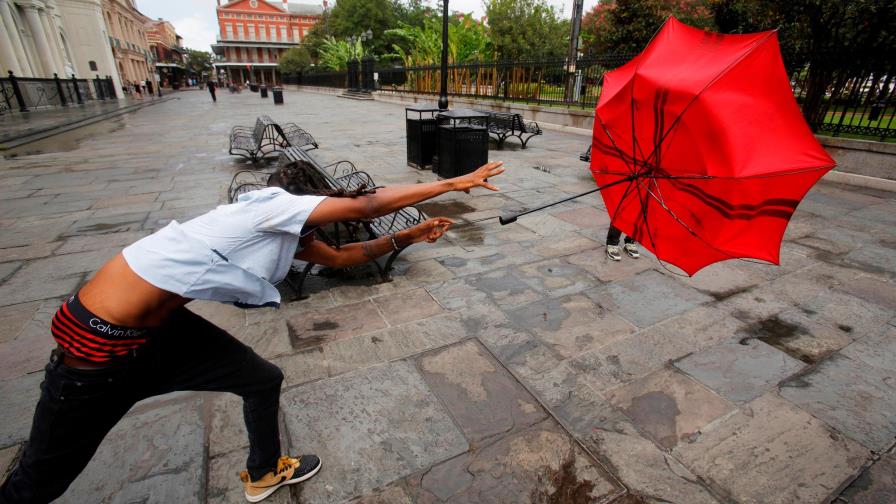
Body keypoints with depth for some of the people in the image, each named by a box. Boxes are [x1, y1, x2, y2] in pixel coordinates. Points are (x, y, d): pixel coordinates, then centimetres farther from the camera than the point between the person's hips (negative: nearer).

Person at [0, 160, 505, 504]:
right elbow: (363, 206, -24)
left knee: (263, 379, 12)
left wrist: (410, 236, 11)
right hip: (100, 341, -8)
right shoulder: (271, 202, -18)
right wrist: (453, 183, -17)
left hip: (160, 328, 9)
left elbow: (341, 257, 14)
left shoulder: (287, 235, 7)